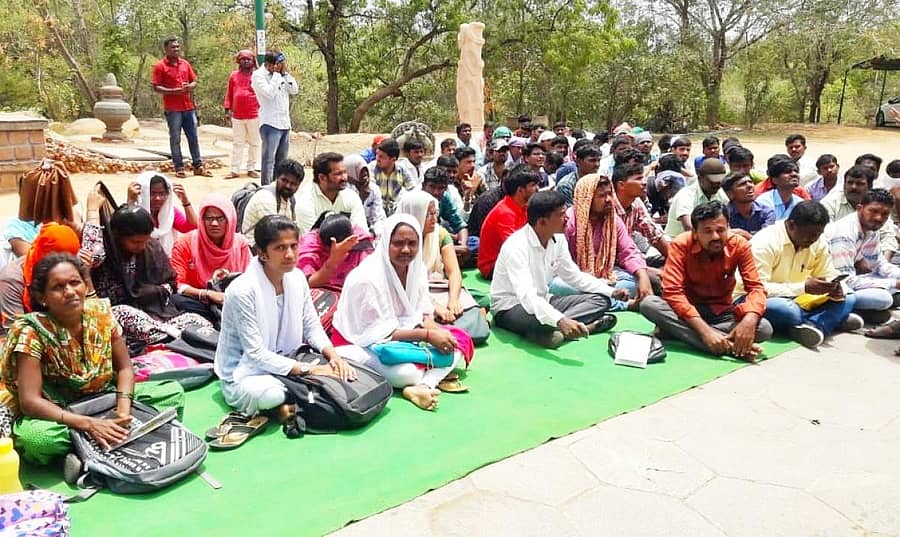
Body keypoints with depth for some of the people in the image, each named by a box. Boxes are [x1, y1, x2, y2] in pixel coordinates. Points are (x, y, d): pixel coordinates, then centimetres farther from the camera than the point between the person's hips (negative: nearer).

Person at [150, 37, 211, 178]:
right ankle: (179, 168, 7)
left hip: (189, 107, 5)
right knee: (175, 139, 2)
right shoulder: (160, 66, -3)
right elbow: (156, 87, -7)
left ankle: (198, 166, 15)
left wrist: (190, 86, -7)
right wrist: (174, 91, -18)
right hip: (172, 109, -5)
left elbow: (194, 81, 16)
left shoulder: (185, 64, 11)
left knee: (193, 137, 8)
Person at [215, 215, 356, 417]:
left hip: (286, 362, 6)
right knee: (271, 395, -38)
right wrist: (310, 370, -26)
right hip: (244, 373, -6)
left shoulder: (297, 277, -4)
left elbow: (312, 327, 3)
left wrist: (333, 355, -18)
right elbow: (256, 354, -24)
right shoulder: (242, 290, -24)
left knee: (338, 367, -14)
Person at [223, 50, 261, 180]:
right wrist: (227, 110, 5)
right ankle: (235, 170, 7)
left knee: (254, 143, 6)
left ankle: (251, 168, 15)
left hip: (254, 115, -2)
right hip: (237, 116, 2)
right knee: (237, 143, 4)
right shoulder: (234, 75, 9)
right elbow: (229, 93, 12)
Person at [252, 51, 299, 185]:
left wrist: (285, 73, -2)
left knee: (281, 160, 12)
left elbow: (295, 90, 6)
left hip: (285, 124, 7)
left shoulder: (282, 75, 13)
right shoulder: (258, 75, -6)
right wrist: (276, 73, -13)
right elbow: (269, 92, -19)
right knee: (269, 159, -6)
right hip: (270, 124, -7)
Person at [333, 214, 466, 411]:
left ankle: (423, 385, -28)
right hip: (362, 342, -8)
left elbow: (423, 313, 5)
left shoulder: (417, 267, -2)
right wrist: (427, 335, -24)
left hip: (403, 333, 8)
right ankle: (436, 375, -8)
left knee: (454, 342, -10)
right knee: (407, 372, -36)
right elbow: (378, 332, -22)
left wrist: (436, 330, -19)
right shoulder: (367, 278, -24)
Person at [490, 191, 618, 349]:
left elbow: (574, 276, 9)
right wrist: (560, 321, -52)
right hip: (510, 307, -8)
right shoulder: (516, 246, -27)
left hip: (542, 301, 9)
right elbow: (526, 295, -39)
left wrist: (611, 291, -1)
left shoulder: (558, 239, -4)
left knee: (601, 299, -2)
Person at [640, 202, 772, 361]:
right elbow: (672, 292, -27)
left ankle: (678, 331, -23)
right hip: (688, 309, -1)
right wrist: (704, 329, -40)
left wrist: (749, 320, -37)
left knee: (765, 329, -25)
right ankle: (731, 347, -36)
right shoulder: (680, 245, -19)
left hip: (722, 311, 2)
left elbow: (756, 287, -14)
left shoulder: (739, 245, -13)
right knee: (648, 304, -32)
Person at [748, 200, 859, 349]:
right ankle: (833, 319, -11)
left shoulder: (818, 242, 0)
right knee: (787, 310, -38)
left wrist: (834, 288, -17)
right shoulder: (765, 242, -21)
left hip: (795, 301, 7)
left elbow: (829, 275, 8)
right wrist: (804, 287, -32)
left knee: (848, 299, -7)